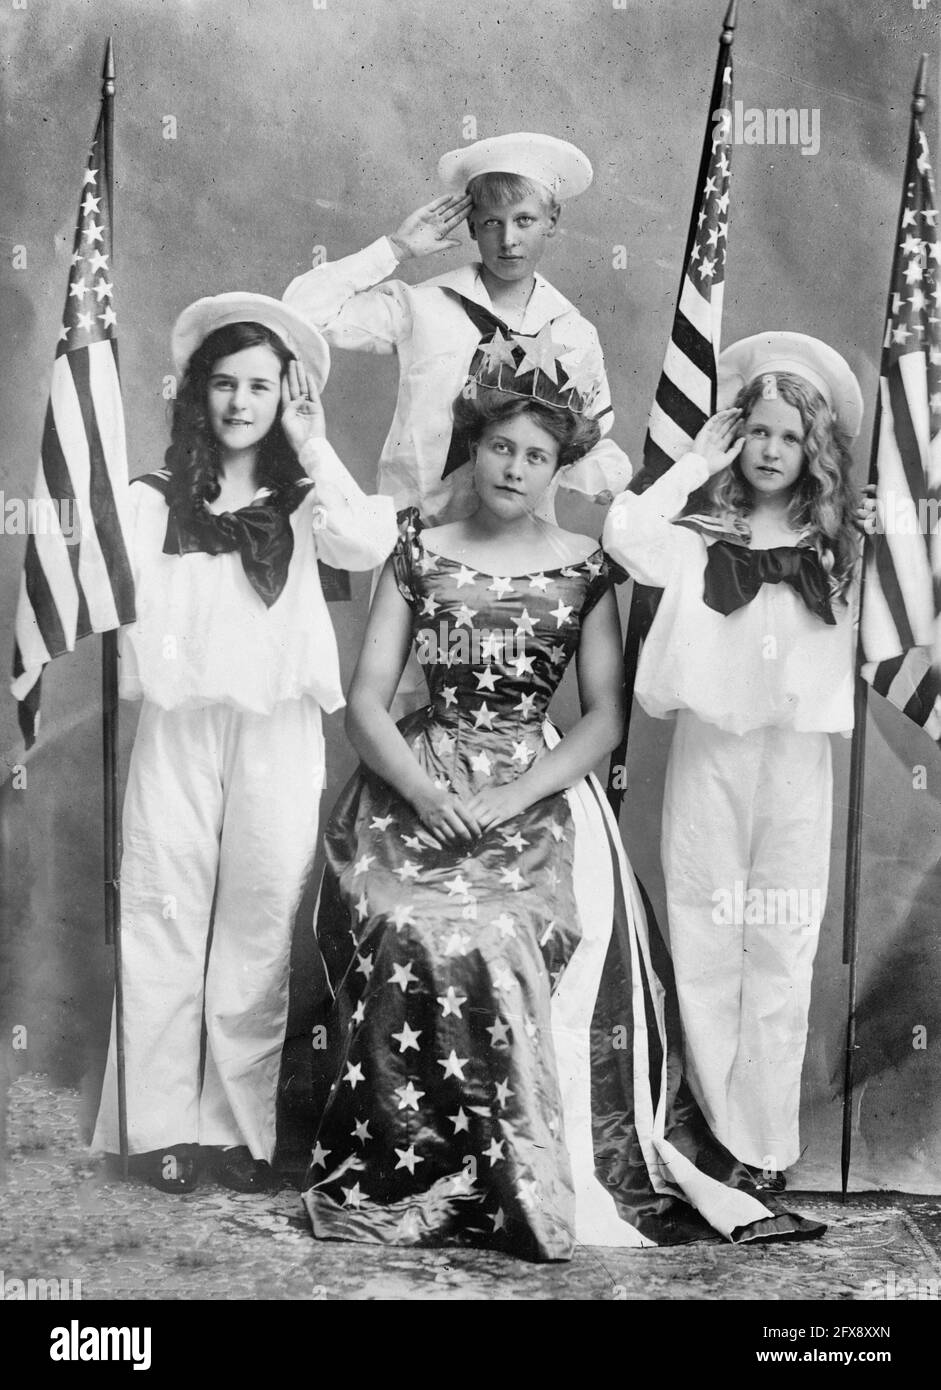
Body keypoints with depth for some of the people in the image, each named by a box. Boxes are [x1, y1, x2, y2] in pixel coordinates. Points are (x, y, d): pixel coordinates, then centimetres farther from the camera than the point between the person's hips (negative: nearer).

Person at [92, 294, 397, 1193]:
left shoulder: (304, 502, 9)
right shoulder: (156, 499, 8)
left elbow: (368, 546, -12)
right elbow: (118, 592, -1)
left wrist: (312, 446, -6)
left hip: (275, 733, 0)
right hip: (176, 728, 0)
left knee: (258, 928, 4)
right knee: (166, 923, 1)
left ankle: (242, 1123, 14)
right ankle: (162, 1125, 10)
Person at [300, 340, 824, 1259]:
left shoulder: (584, 568, 7)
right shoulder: (418, 553, 8)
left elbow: (605, 716, 2)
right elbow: (366, 700, 3)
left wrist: (513, 796, -12)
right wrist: (424, 791, -14)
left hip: (540, 793, 0)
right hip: (417, 787, 0)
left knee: (518, 940, -26)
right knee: (410, 936, -26)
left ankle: (546, 1174, -7)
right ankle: (401, 1168, -9)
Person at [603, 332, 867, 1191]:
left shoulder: (835, 542, 9)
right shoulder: (700, 534, 5)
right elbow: (627, 536, -15)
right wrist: (696, 464, -3)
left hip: (797, 755, 1)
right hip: (709, 745, -1)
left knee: (782, 943, 4)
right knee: (706, 937, 4)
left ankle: (766, 1138, 14)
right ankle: (718, 1130, 16)